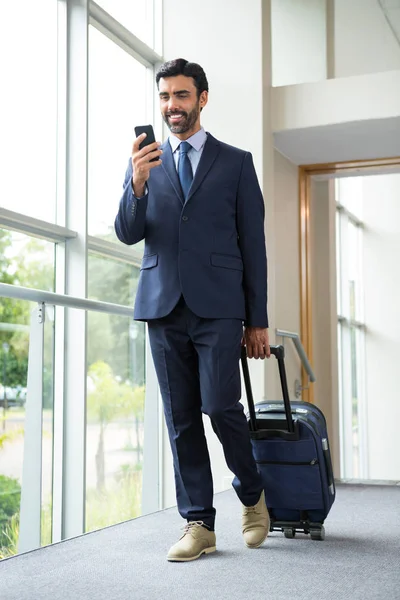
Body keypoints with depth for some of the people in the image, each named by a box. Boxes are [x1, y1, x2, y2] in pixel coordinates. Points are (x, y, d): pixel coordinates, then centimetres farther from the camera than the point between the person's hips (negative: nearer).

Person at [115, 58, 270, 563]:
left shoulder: (236, 162, 8)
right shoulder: (146, 162, 14)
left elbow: (253, 244, 5)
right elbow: (127, 235, 5)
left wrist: (257, 321, 1)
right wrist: (137, 184, -14)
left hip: (218, 306, -2)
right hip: (164, 306, 3)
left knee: (219, 406, -11)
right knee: (181, 420, 4)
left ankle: (252, 494, 16)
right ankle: (198, 524, 13)